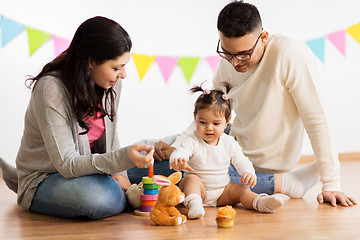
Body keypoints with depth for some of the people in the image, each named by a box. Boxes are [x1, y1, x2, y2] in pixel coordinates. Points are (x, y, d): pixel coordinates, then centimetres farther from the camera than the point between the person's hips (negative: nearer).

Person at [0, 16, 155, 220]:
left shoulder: (111, 83, -7)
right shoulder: (51, 90, -27)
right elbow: (68, 164, -28)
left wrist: (118, 174, -8)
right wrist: (123, 159, -40)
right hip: (44, 179, -9)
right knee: (98, 198, -37)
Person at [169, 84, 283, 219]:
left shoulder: (229, 143, 4)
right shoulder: (193, 141, -7)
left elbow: (241, 161, 4)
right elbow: (180, 153, -22)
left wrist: (249, 173, -20)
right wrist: (178, 162, -49)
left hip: (222, 192, 3)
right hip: (198, 188, -3)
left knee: (242, 189, -18)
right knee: (191, 179, -32)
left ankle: (260, 203, -41)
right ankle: (194, 203, -54)